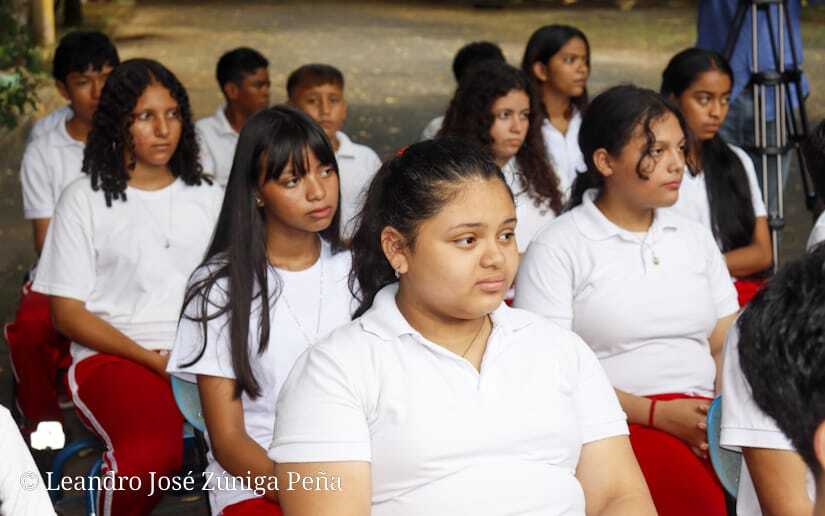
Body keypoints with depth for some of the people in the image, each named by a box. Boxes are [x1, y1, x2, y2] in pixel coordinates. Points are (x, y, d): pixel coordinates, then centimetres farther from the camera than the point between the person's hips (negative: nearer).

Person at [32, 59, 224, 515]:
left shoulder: (206, 196, 18)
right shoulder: (86, 199, 6)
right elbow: (68, 314, 2)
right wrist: (154, 360, -10)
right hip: (114, 357, -3)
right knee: (151, 454, -36)